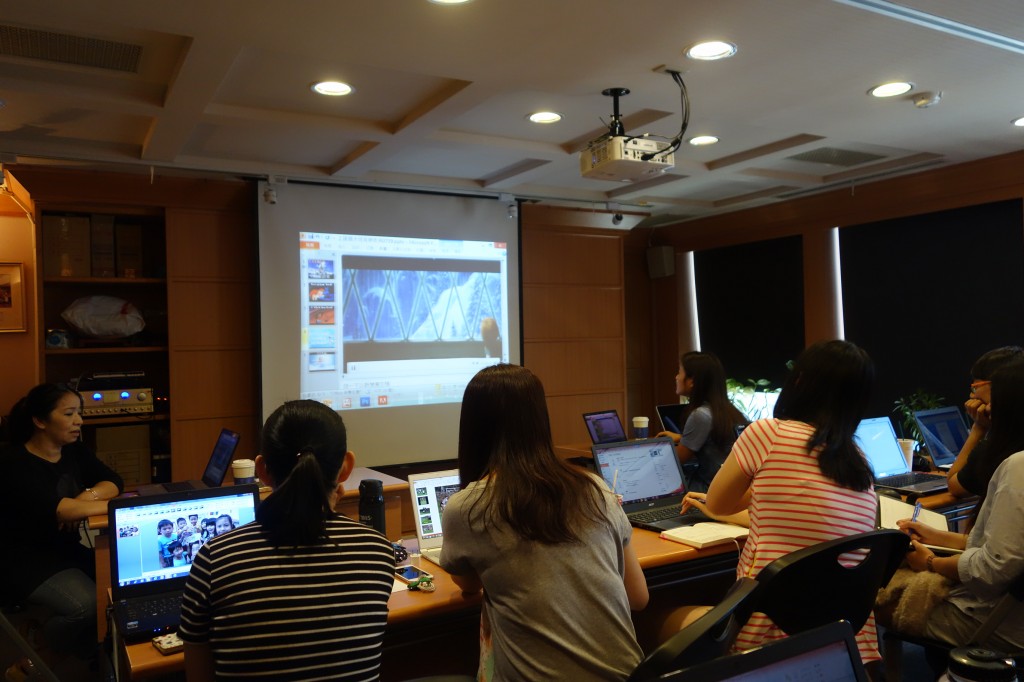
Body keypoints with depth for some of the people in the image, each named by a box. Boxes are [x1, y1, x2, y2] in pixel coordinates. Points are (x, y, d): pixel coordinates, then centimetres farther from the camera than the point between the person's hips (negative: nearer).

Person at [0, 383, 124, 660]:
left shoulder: (74, 451, 8)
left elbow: (113, 481, 3)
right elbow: (55, 508, -28)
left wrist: (89, 496, -19)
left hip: (69, 549, 7)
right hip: (26, 560, -7)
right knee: (90, 606, -28)